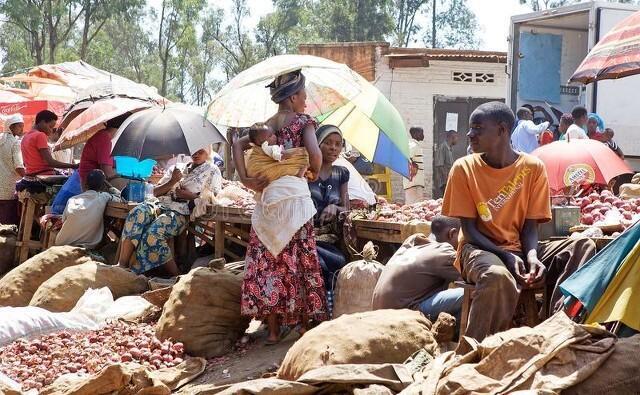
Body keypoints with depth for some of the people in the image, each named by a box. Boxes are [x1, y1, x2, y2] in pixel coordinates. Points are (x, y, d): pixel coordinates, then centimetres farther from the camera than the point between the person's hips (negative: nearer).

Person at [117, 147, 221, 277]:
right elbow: (155, 192, 22)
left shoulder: (212, 171, 15)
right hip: (160, 204, 5)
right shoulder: (177, 168, 28)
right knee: (137, 214, -31)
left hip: (182, 211, -5)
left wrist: (191, 196, -7)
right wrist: (172, 182, 4)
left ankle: (175, 275, -22)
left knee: (154, 233, -34)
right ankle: (122, 265, -36)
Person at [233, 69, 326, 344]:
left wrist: (245, 179, -6)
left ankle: (273, 329, 8)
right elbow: (314, 154, -16)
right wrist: (315, 170, 4)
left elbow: (238, 144, 0)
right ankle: (303, 325, 11)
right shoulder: (302, 121, -1)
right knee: (299, 261, 4)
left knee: (268, 262, 6)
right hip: (295, 196, -4)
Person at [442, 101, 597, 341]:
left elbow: (530, 225, 0)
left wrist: (532, 256, -22)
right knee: (498, 276, -39)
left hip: (519, 248, 3)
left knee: (583, 247, -20)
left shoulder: (533, 168, 0)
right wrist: (507, 256, -21)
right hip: (480, 250, -3)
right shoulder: (464, 168, -4)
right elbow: (469, 231, -6)